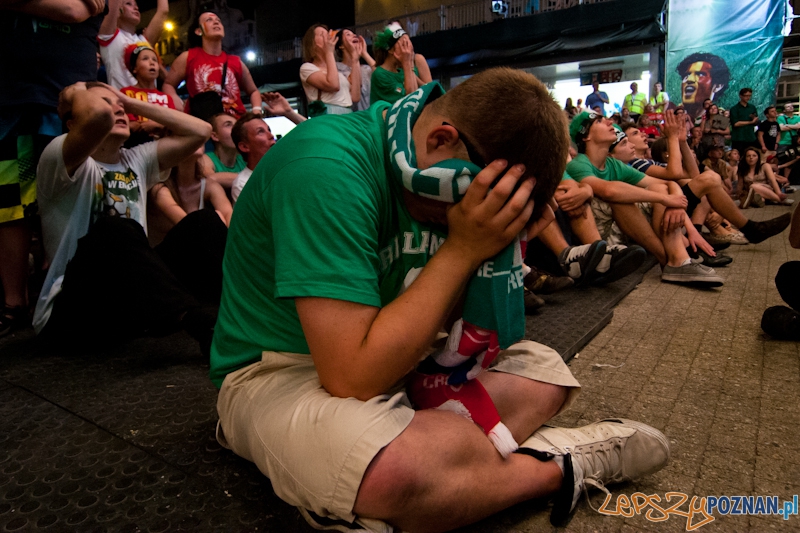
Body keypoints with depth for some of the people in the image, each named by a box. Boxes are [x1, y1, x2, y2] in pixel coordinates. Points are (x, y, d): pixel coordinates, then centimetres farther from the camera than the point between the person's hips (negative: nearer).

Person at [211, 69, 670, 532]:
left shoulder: (435, 177, -3)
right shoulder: (327, 169, -27)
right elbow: (353, 379, -32)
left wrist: (498, 241, -16)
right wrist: (464, 249, -29)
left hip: (388, 354, 8)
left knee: (545, 372, 6)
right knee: (399, 472, -38)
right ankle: (556, 465, -7)